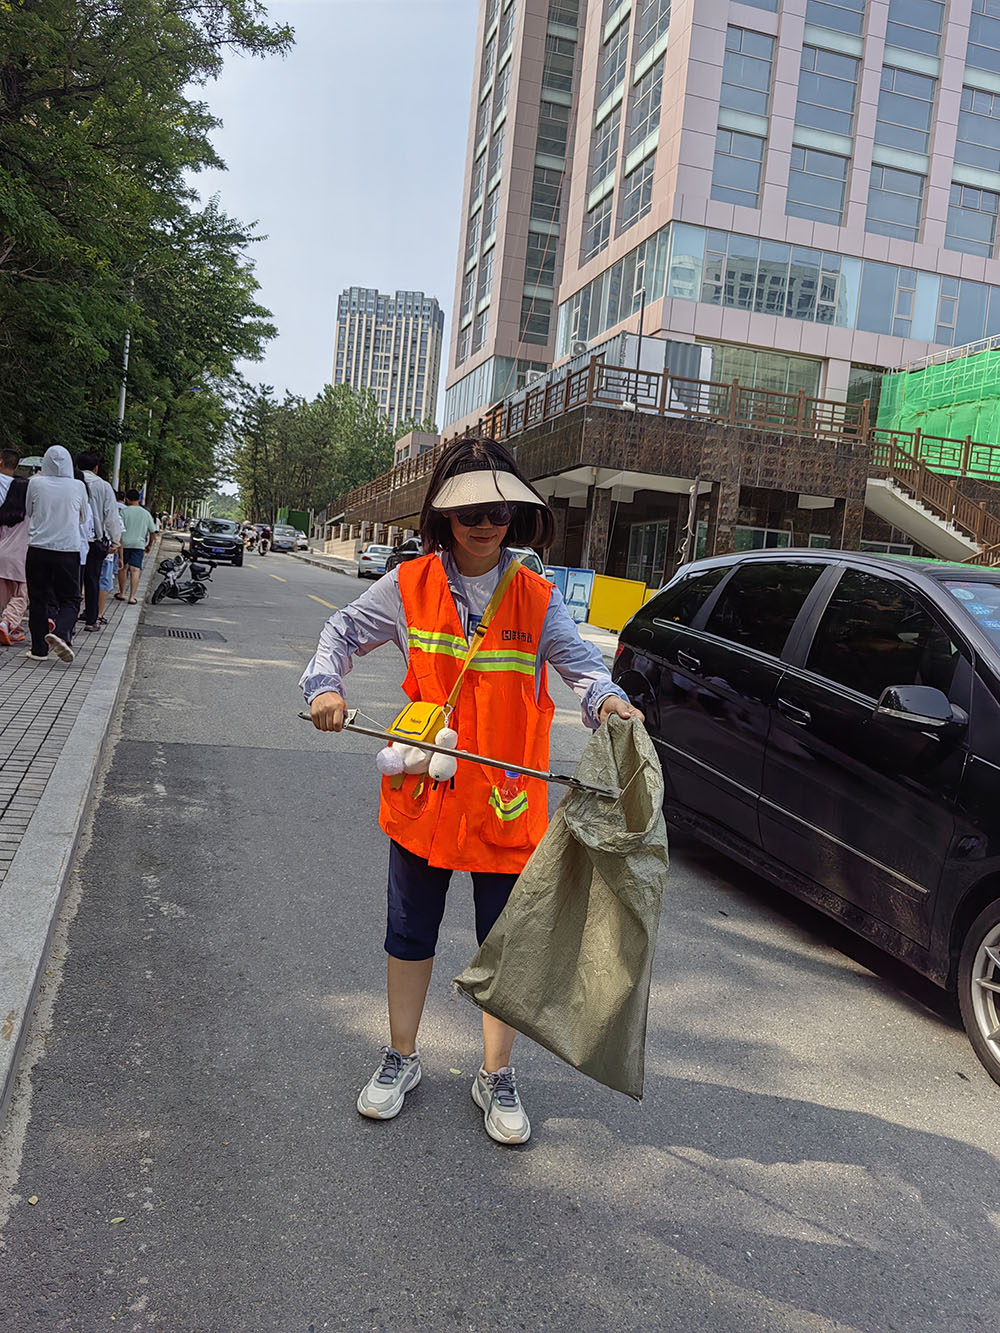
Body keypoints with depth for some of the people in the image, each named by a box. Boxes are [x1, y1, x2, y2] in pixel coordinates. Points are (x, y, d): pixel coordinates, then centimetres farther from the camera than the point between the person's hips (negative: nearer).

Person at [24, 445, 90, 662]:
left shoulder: (36, 483, -2)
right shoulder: (78, 486, -2)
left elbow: (28, 511, 13)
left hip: (38, 549, 1)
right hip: (68, 550, -1)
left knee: (38, 599, 8)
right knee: (70, 599, 7)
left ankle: (39, 648, 11)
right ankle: (60, 632, -19)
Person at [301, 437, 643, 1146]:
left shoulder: (537, 598, -4)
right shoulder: (410, 586, -2)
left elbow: (579, 658, -9)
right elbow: (343, 632, 7)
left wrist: (605, 697, -31)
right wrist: (326, 686, -11)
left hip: (507, 803, -1)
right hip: (423, 795, 1)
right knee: (410, 934, 17)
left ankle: (497, 1076, 32)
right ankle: (401, 1058, 39)